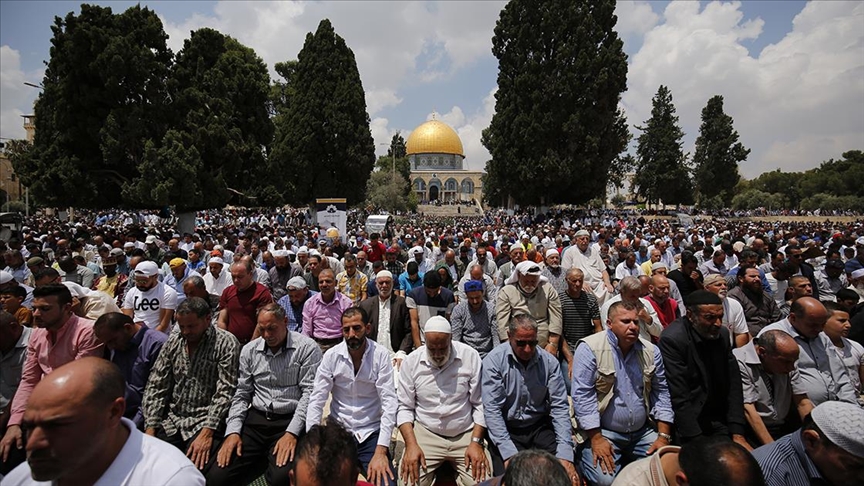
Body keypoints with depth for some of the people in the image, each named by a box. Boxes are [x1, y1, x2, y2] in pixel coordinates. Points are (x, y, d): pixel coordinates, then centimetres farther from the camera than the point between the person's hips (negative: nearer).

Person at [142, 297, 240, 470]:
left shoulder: (226, 343, -11)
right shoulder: (173, 341, 6)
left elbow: (224, 393, -15)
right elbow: (156, 387, 6)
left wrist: (206, 433, -23)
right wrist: (150, 428, -3)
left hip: (206, 422, -5)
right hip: (172, 420, 5)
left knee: (195, 467, -24)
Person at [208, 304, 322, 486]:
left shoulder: (307, 348, -9)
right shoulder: (249, 350, 7)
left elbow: (309, 393, -11)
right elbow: (242, 394, 11)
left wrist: (291, 433, -19)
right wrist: (233, 431, -2)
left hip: (291, 421, -4)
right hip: (256, 420, 5)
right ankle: (263, 459, 13)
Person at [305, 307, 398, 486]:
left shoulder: (381, 355, -12)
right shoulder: (331, 356, -6)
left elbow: (389, 402, -15)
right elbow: (317, 400, -6)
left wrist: (381, 451, -22)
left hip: (372, 433, -2)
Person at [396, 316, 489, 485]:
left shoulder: (471, 356, -9)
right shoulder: (411, 362, -6)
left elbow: (480, 404, -4)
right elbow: (405, 407, -1)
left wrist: (476, 442, -10)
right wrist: (411, 445, -12)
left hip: (466, 434, 0)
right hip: (425, 434, 0)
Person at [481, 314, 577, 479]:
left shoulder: (549, 361, -7)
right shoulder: (494, 360, -15)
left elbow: (560, 407, -6)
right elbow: (491, 409, -17)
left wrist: (565, 455, -15)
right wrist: (510, 453, -23)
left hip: (540, 427, 2)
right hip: (506, 429, -2)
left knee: (561, 472, -16)